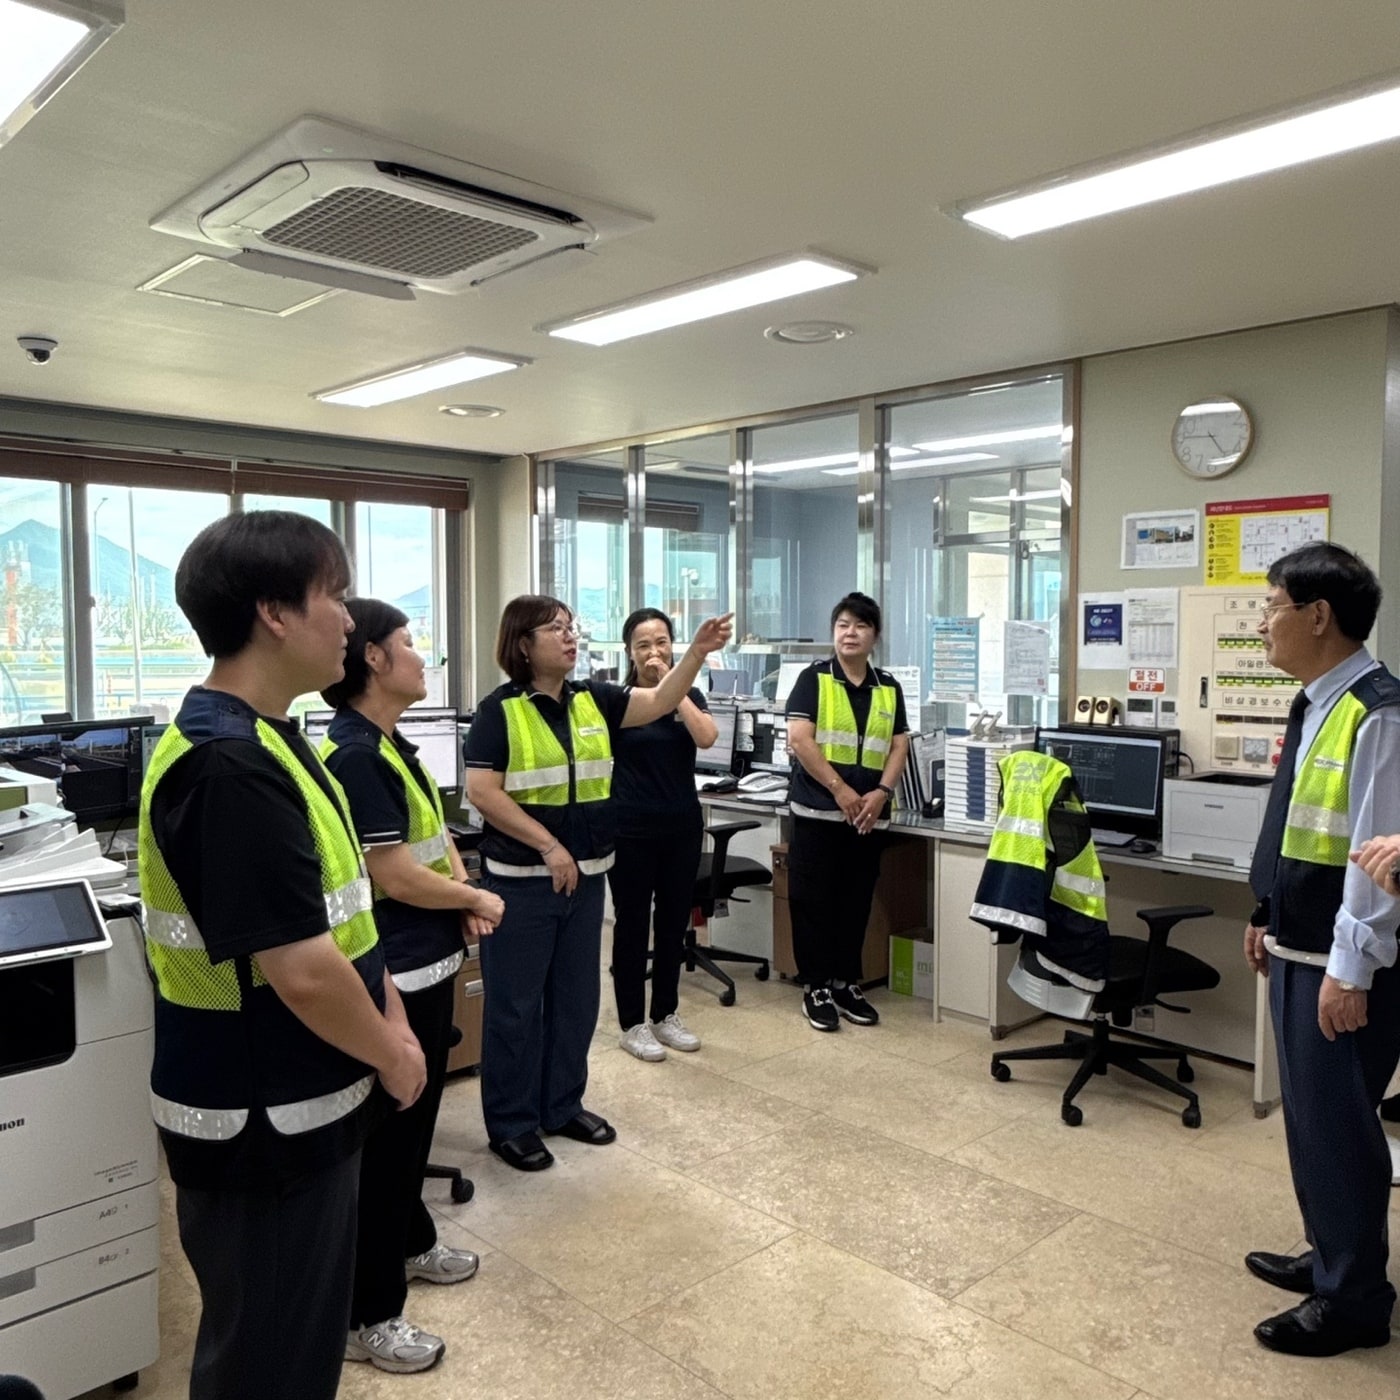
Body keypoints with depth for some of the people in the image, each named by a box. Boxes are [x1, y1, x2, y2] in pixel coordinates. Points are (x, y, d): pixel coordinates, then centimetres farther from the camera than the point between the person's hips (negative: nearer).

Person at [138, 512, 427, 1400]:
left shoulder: (268, 739, 6)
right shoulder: (229, 766, -28)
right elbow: (303, 969, -29)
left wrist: (390, 1018, 10)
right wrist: (391, 1055, -13)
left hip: (299, 1107, 9)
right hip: (262, 1123, -9)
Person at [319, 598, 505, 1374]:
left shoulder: (390, 743, 8)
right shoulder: (354, 753, -23)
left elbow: (436, 832, 14)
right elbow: (398, 877, -24)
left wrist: (463, 897, -4)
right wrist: (478, 898, -8)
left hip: (426, 962, 10)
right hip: (392, 975, -10)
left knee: (415, 1116, 24)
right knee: (383, 1135, 4)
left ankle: (410, 1241, 44)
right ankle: (364, 1314, 19)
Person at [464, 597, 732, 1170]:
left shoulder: (593, 699, 7)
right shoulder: (500, 709, -9)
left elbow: (658, 703, 1)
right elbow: (481, 791, -14)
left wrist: (698, 650, -12)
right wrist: (547, 845, -17)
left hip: (586, 875, 6)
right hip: (522, 879, -6)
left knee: (576, 997, 15)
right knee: (515, 1003, 5)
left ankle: (563, 1106, 32)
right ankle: (510, 1124, 19)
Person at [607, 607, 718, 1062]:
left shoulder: (689, 694, 5)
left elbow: (706, 738, -15)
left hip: (682, 825, 4)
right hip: (631, 828, -4)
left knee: (674, 922, 11)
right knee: (632, 923, 4)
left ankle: (665, 1016, 26)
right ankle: (632, 1024, 16)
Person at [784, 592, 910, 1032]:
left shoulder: (889, 687, 11)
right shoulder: (813, 678, -3)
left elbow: (899, 745, 9)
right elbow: (799, 739, -11)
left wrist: (882, 791, -7)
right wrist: (840, 789, -15)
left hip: (868, 814, 4)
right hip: (817, 809, -4)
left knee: (856, 903, 11)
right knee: (814, 901, 2)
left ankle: (847, 983, 23)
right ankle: (816, 987, 14)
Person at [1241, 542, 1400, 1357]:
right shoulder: (1316, 705, 8)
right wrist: (1266, 916, 20)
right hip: (1297, 947, 10)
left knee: (1335, 1121, 3)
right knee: (1309, 1113, 21)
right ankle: (1332, 1257, 39)